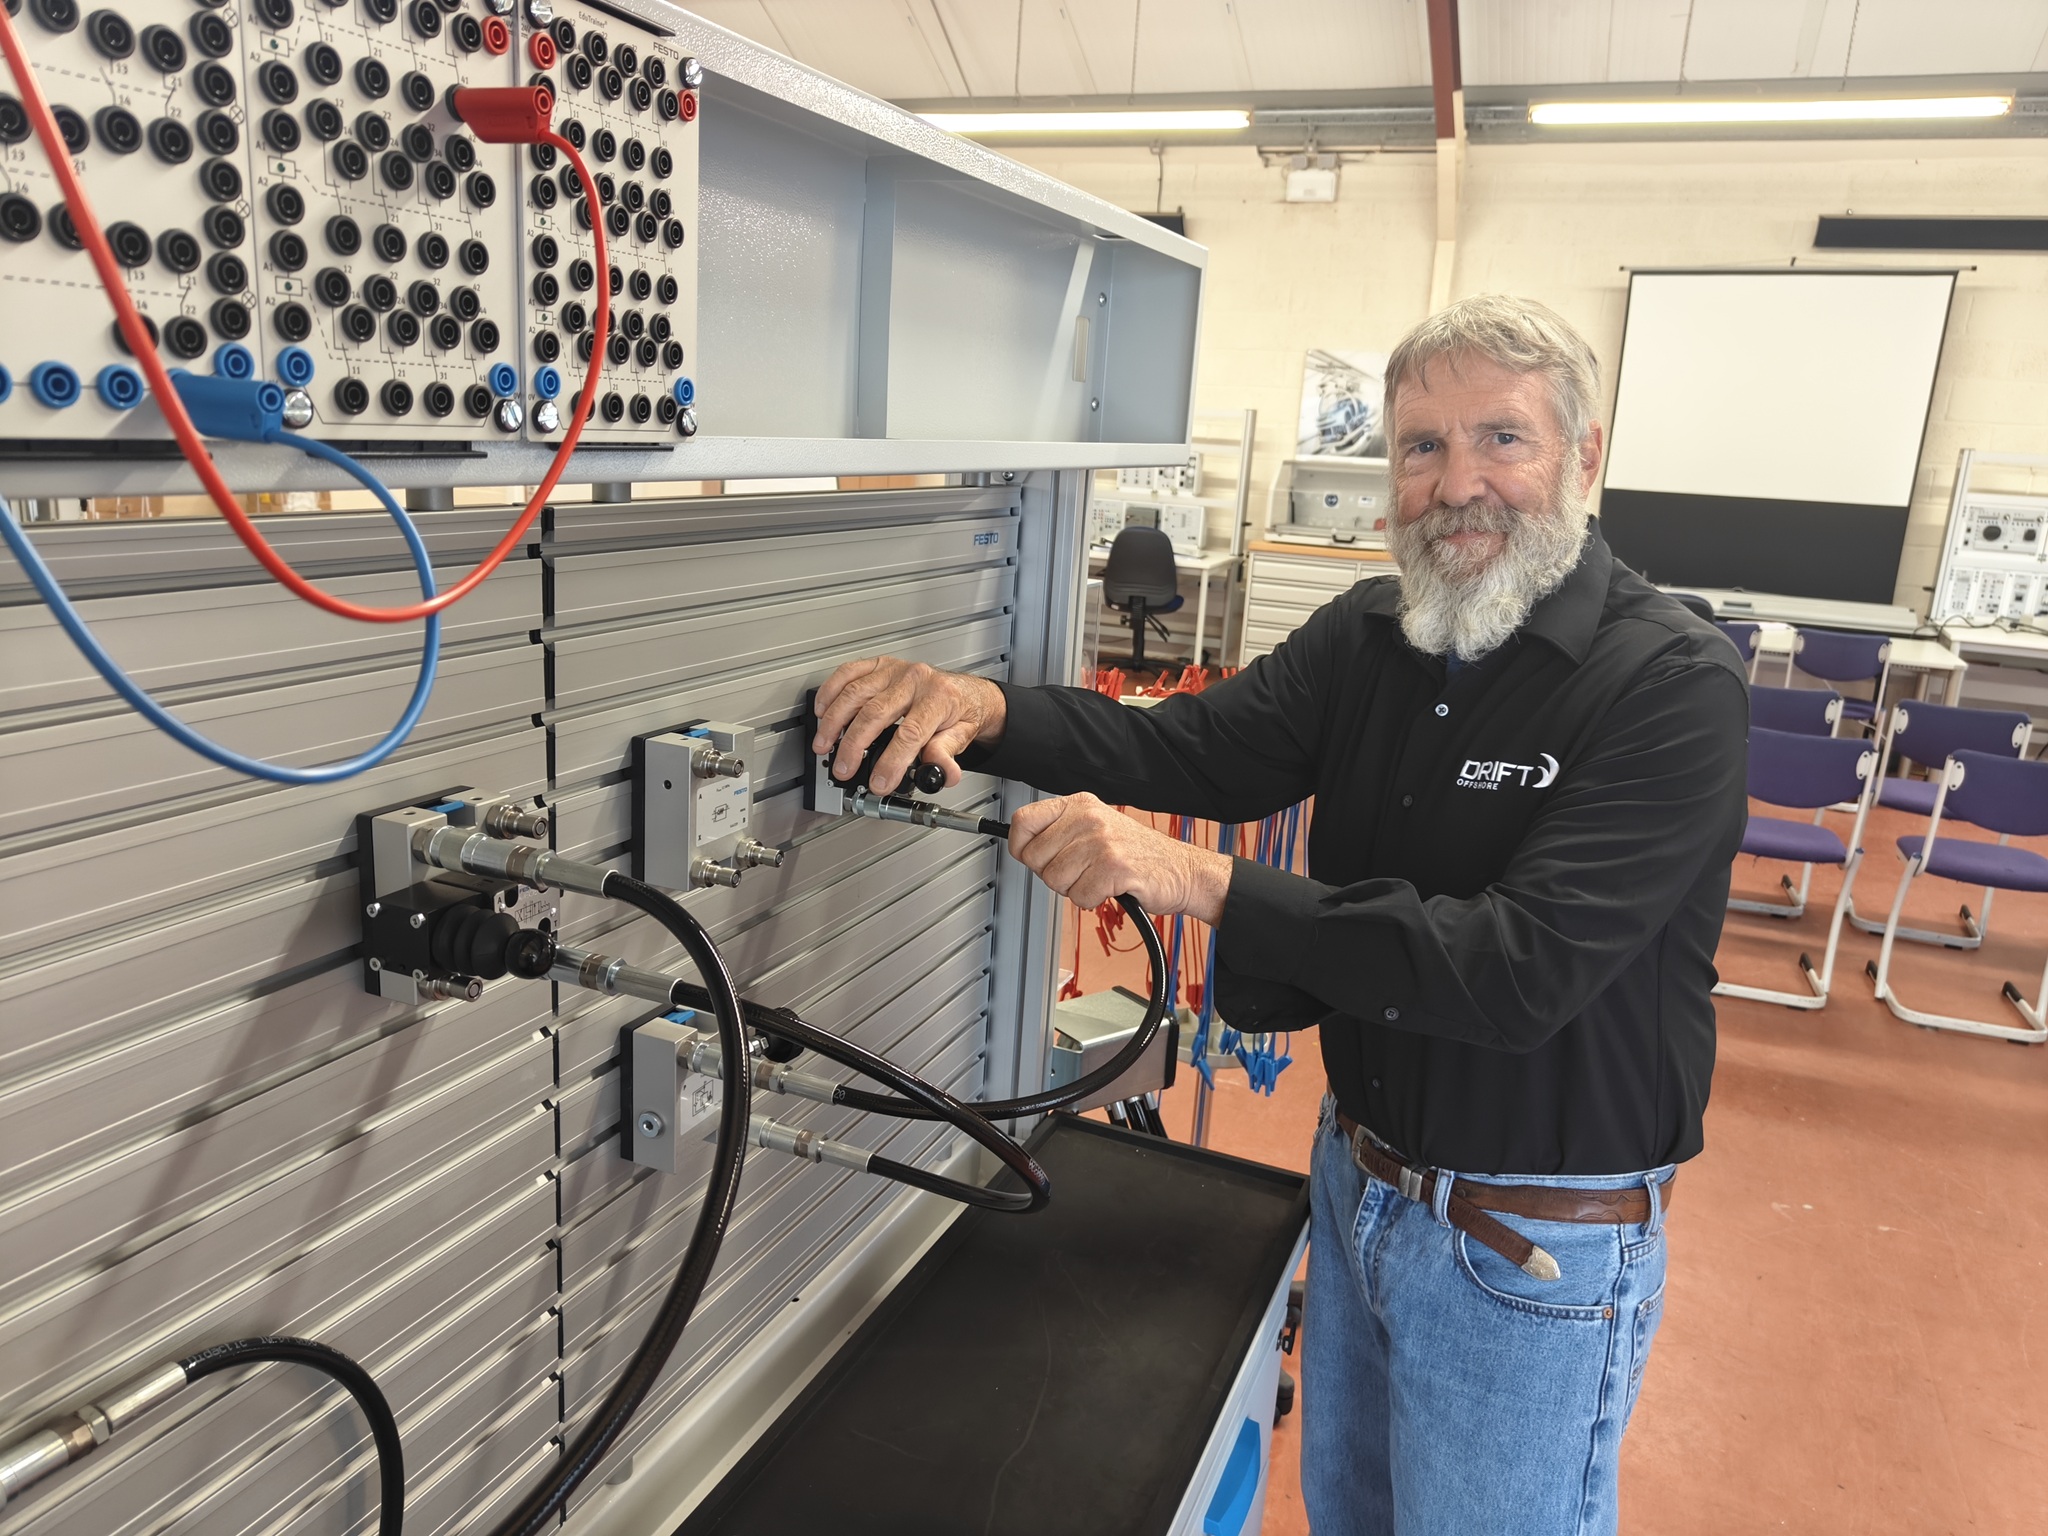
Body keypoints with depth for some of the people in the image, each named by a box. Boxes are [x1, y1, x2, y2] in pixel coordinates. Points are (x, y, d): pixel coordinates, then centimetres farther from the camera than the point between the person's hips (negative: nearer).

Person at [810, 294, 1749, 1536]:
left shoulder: (1675, 685, -23)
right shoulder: (1371, 636, -3)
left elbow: (1523, 969, -32)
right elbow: (1192, 749, -8)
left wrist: (1201, 883, -35)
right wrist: (986, 709, -26)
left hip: (1534, 1249, -6)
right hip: (1359, 1183, 6)